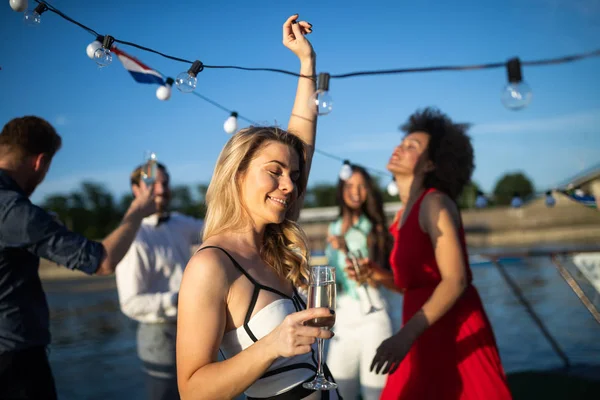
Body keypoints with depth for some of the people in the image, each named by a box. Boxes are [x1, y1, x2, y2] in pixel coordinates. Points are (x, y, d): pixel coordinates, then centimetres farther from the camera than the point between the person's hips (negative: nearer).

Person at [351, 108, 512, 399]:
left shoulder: (435, 202, -12)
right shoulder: (406, 213, 12)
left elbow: (455, 280, -21)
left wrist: (407, 334, -30)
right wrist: (380, 275, 0)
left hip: (453, 331, -8)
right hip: (428, 335, 8)